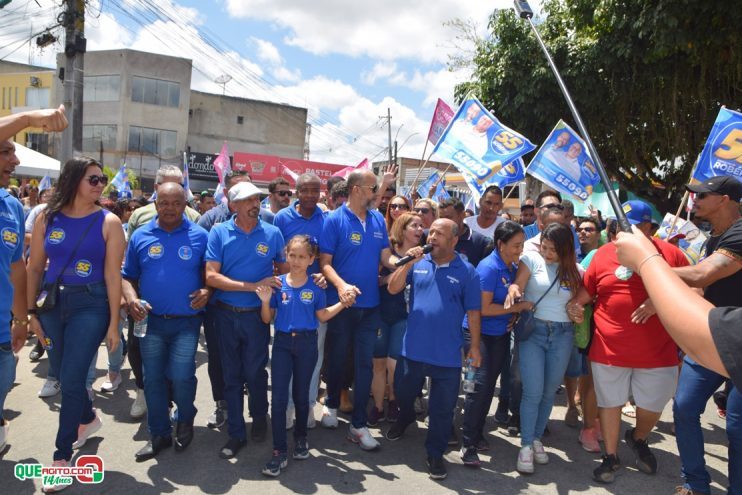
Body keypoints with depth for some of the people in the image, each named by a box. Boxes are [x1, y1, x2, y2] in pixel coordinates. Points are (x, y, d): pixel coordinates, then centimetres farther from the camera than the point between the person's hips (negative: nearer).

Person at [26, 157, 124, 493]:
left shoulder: (108, 222, -6)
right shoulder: (47, 218, 1)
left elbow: (112, 275, -9)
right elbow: (34, 267, 5)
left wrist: (114, 324, -9)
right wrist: (31, 311, 4)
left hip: (90, 305, -4)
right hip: (52, 302, 4)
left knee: (71, 379, -3)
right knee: (65, 375, 17)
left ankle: (62, 457, 10)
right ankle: (88, 419, 44)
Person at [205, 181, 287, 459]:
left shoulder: (272, 233, -3)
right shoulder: (219, 233, -6)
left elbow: (283, 270, 10)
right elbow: (211, 277, -12)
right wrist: (253, 286, -19)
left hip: (257, 314, 0)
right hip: (226, 314, 0)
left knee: (255, 372, 10)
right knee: (231, 374, 10)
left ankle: (259, 419, 37)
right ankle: (236, 433, 24)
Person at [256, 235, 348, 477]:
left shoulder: (315, 287, -4)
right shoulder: (277, 283, -5)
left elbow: (322, 316, 5)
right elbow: (267, 319, 1)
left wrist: (343, 301, -4)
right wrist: (265, 301, -17)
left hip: (307, 343, 0)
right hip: (282, 343, 0)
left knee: (301, 395, 14)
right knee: (278, 397, -2)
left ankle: (301, 437, 36)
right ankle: (280, 452, 6)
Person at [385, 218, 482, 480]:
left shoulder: (467, 271, -4)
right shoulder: (418, 263, 1)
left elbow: (473, 311, -1)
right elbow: (393, 289, -5)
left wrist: (475, 346, 0)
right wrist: (408, 263, -17)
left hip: (447, 354, -2)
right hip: (413, 348, 2)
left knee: (442, 408, 8)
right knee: (403, 392, 21)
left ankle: (435, 454, 26)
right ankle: (405, 418, 54)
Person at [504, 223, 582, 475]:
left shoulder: (576, 271, 5)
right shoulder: (531, 259, -3)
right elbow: (517, 286, -11)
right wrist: (513, 290, -32)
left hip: (563, 335, 3)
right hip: (533, 330, -3)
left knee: (549, 392, 10)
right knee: (533, 392, -7)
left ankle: (537, 439, 29)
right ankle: (526, 445, 9)